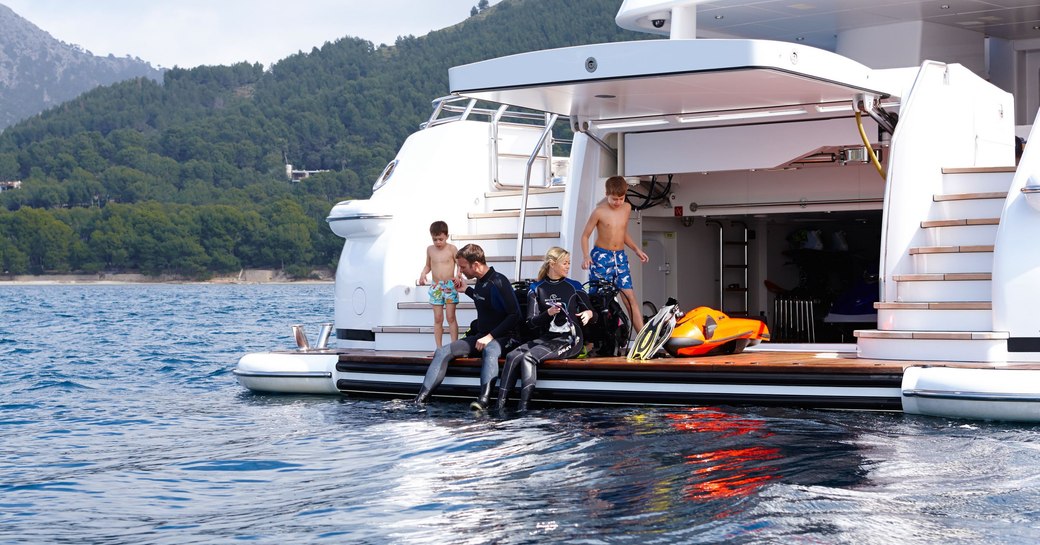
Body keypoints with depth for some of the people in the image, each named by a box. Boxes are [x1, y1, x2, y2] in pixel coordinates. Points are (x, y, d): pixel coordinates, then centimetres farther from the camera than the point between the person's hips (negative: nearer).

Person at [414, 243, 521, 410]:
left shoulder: (498, 282, -16)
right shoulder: (480, 281, 9)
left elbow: (515, 315, -19)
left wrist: (490, 336, -22)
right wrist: (467, 290, 25)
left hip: (502, 337, -8)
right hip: (480, 336, 8)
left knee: (490, 350, -43)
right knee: (442, 352, -10)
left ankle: (483, 401, -62)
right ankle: (420, 399, -21)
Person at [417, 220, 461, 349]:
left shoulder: (451, 249, -5)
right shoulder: (430, 249, 6)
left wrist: (457, 275, -22)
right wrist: (423, 274, -1)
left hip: (450, 286, -3)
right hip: (435, 287, 3)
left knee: (451, 317, -2)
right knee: (437, 319, 5)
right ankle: (438, 348, 9)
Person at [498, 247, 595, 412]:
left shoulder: (574, 287, 5)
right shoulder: (537, 288, 9)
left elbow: (593, 315, 9)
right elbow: (531, 321, 2)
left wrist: (589, 313, -16)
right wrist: (549, 313, -17)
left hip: (569, 339, -4)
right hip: (545, 338, 4)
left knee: (529, 356, -28)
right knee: (512, 356, -21)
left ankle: (523, 407, -38)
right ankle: (500, 404, -27)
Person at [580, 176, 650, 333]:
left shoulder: (627, 208, 7)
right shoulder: (599, 212, -10)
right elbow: (585, 235, -4)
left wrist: (636, 249, 11)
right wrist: (586, 256, -17)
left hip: (620, 257, 4)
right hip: (601, 257, -4)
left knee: (630, 298, -2)